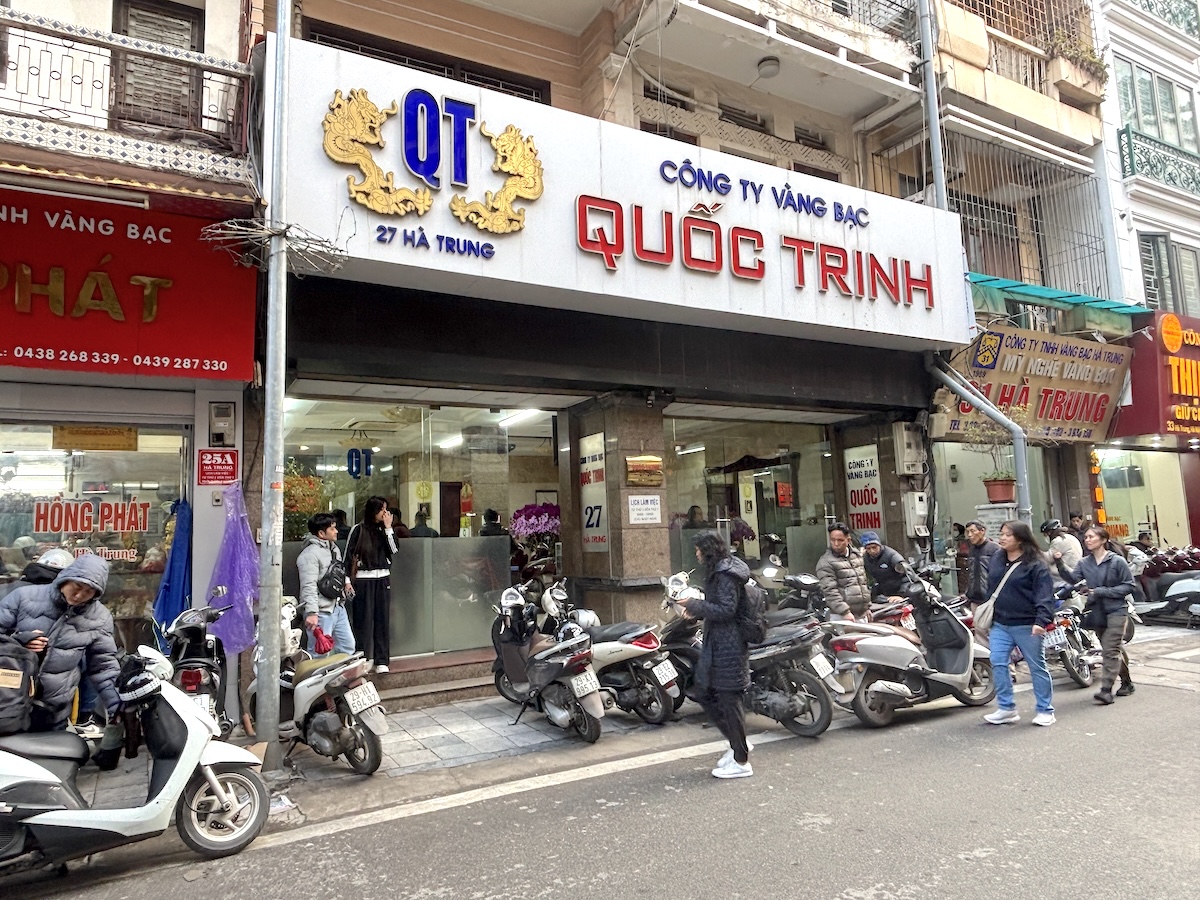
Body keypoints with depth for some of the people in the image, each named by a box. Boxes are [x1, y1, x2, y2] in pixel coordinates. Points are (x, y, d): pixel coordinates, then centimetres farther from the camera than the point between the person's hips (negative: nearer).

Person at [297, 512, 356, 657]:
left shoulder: (334, 548, 13)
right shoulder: (310, 554, -17)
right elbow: (309, 586, -24)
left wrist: (346, 581, 14)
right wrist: (311, 612, -31)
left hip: (338, 607, 9)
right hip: (321, 612, -9)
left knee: (348, 646, 15)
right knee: (320, 652, -5)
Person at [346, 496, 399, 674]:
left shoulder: (386, 529, 9)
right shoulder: (358, 529, -3)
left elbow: (394, 550, -3)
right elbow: (348, 555, -2)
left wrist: (388, 528, -8)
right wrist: (347, 580, -7)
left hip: (383, 579, 4)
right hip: (363, 580, -4)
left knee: (383, 619, 4)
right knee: (363, 620, -3)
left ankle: (382, 660, 8)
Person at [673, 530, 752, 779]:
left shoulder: (725, 575, -17)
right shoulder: (720, 571, 13)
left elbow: (726, 609, -23)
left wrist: (695, 604, -18)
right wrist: (696, 610, 6)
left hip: (728, 646, -11)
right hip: (717, 644, 11)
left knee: (728, 699, -2)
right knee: (704, 692, 16)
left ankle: (741, 761, 11)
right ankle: (737, 743, 26)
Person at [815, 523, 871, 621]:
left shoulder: (857, 554, 13)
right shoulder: (825, 562, -9)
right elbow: (829, 591, -16)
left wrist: (868, 607, 19)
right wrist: (845, 612, -21)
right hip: (841, 616, -6)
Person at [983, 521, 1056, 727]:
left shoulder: (1035, 564, -10)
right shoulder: (996, 560, 10)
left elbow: (1044, 595, -16)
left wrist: (1041, 621, -27)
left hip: (1026, 626, -6)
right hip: (999, 625, 6)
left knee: (1037, 666, 7)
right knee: (997, 664, 1)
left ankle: (1045, 710, 19)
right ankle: (1007, 709, 11)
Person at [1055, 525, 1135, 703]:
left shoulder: (1117, 561, -8)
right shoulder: (1085, 563, 5)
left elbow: (1129, 585, -9)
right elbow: (1073, 577, -11)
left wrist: (1103, 591, -18)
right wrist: (1060, 563, -27)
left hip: (1116, 610, -6)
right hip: (1096, 610, 6)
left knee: (1110, 649, -11)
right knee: (1115, 649, 18)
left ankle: (1106, 689, -12)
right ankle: (1126, 682, 33)